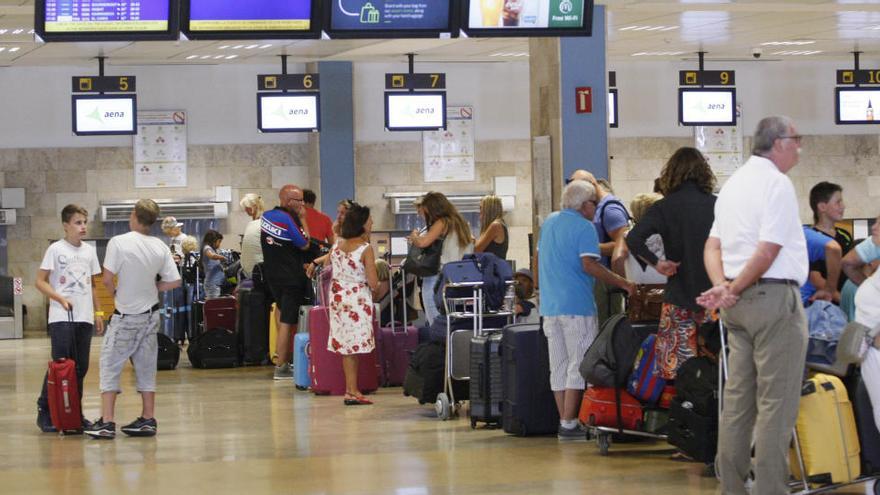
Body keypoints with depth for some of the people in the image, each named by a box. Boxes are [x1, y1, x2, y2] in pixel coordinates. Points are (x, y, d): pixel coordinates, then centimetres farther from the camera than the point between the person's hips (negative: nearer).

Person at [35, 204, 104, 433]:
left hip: (85, 318, 6)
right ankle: (44, 411, 0)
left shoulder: (89, 251, 13)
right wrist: (60, 298, -18)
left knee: (81, 367, 6)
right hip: (61, 318, -5)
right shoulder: (56, 249, -4)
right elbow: (40, 281, -5)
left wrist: (98, 312, 16)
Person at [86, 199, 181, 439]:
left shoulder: (118, 242, -16)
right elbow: (174, 282, -1)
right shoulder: (160, 247, -2)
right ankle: (148, 419, 15)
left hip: (126, 315, -5)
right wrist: (151, 289, 10)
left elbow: (107, 279, -17)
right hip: (150, 314, 5)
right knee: (146, 367, 13)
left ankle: (106, 421, -6)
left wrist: (116, 293, 2)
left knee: (110, 365, 0)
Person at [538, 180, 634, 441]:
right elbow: (589, 265, -19)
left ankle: (564, 422, 12)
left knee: (559, 367, 10)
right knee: (578, 366, -4)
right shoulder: (584, 227, -10)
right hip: (576, 305, -8)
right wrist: (623, 283, -13)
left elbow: (540, 258, 23)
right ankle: (569, 424, -7)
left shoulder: (549, 222, 15)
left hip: (550, 305, 8)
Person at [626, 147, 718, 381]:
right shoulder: (716, 205, 0)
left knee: (676, 370, 2)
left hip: (679, 297, -1)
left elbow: (633, 240, -17)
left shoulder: (663, 208, -4)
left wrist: (657, 263, -8)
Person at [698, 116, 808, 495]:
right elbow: (767, 252, -18)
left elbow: (713, 247, 13)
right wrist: (734, 290, -9)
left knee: (738, 400, 10)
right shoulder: (776, 183, -11)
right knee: (776, 404, -7)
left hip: (739, 305, 9)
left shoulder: (734, 183, 16)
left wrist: (723, 287, -1)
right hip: (774, 295, -9)